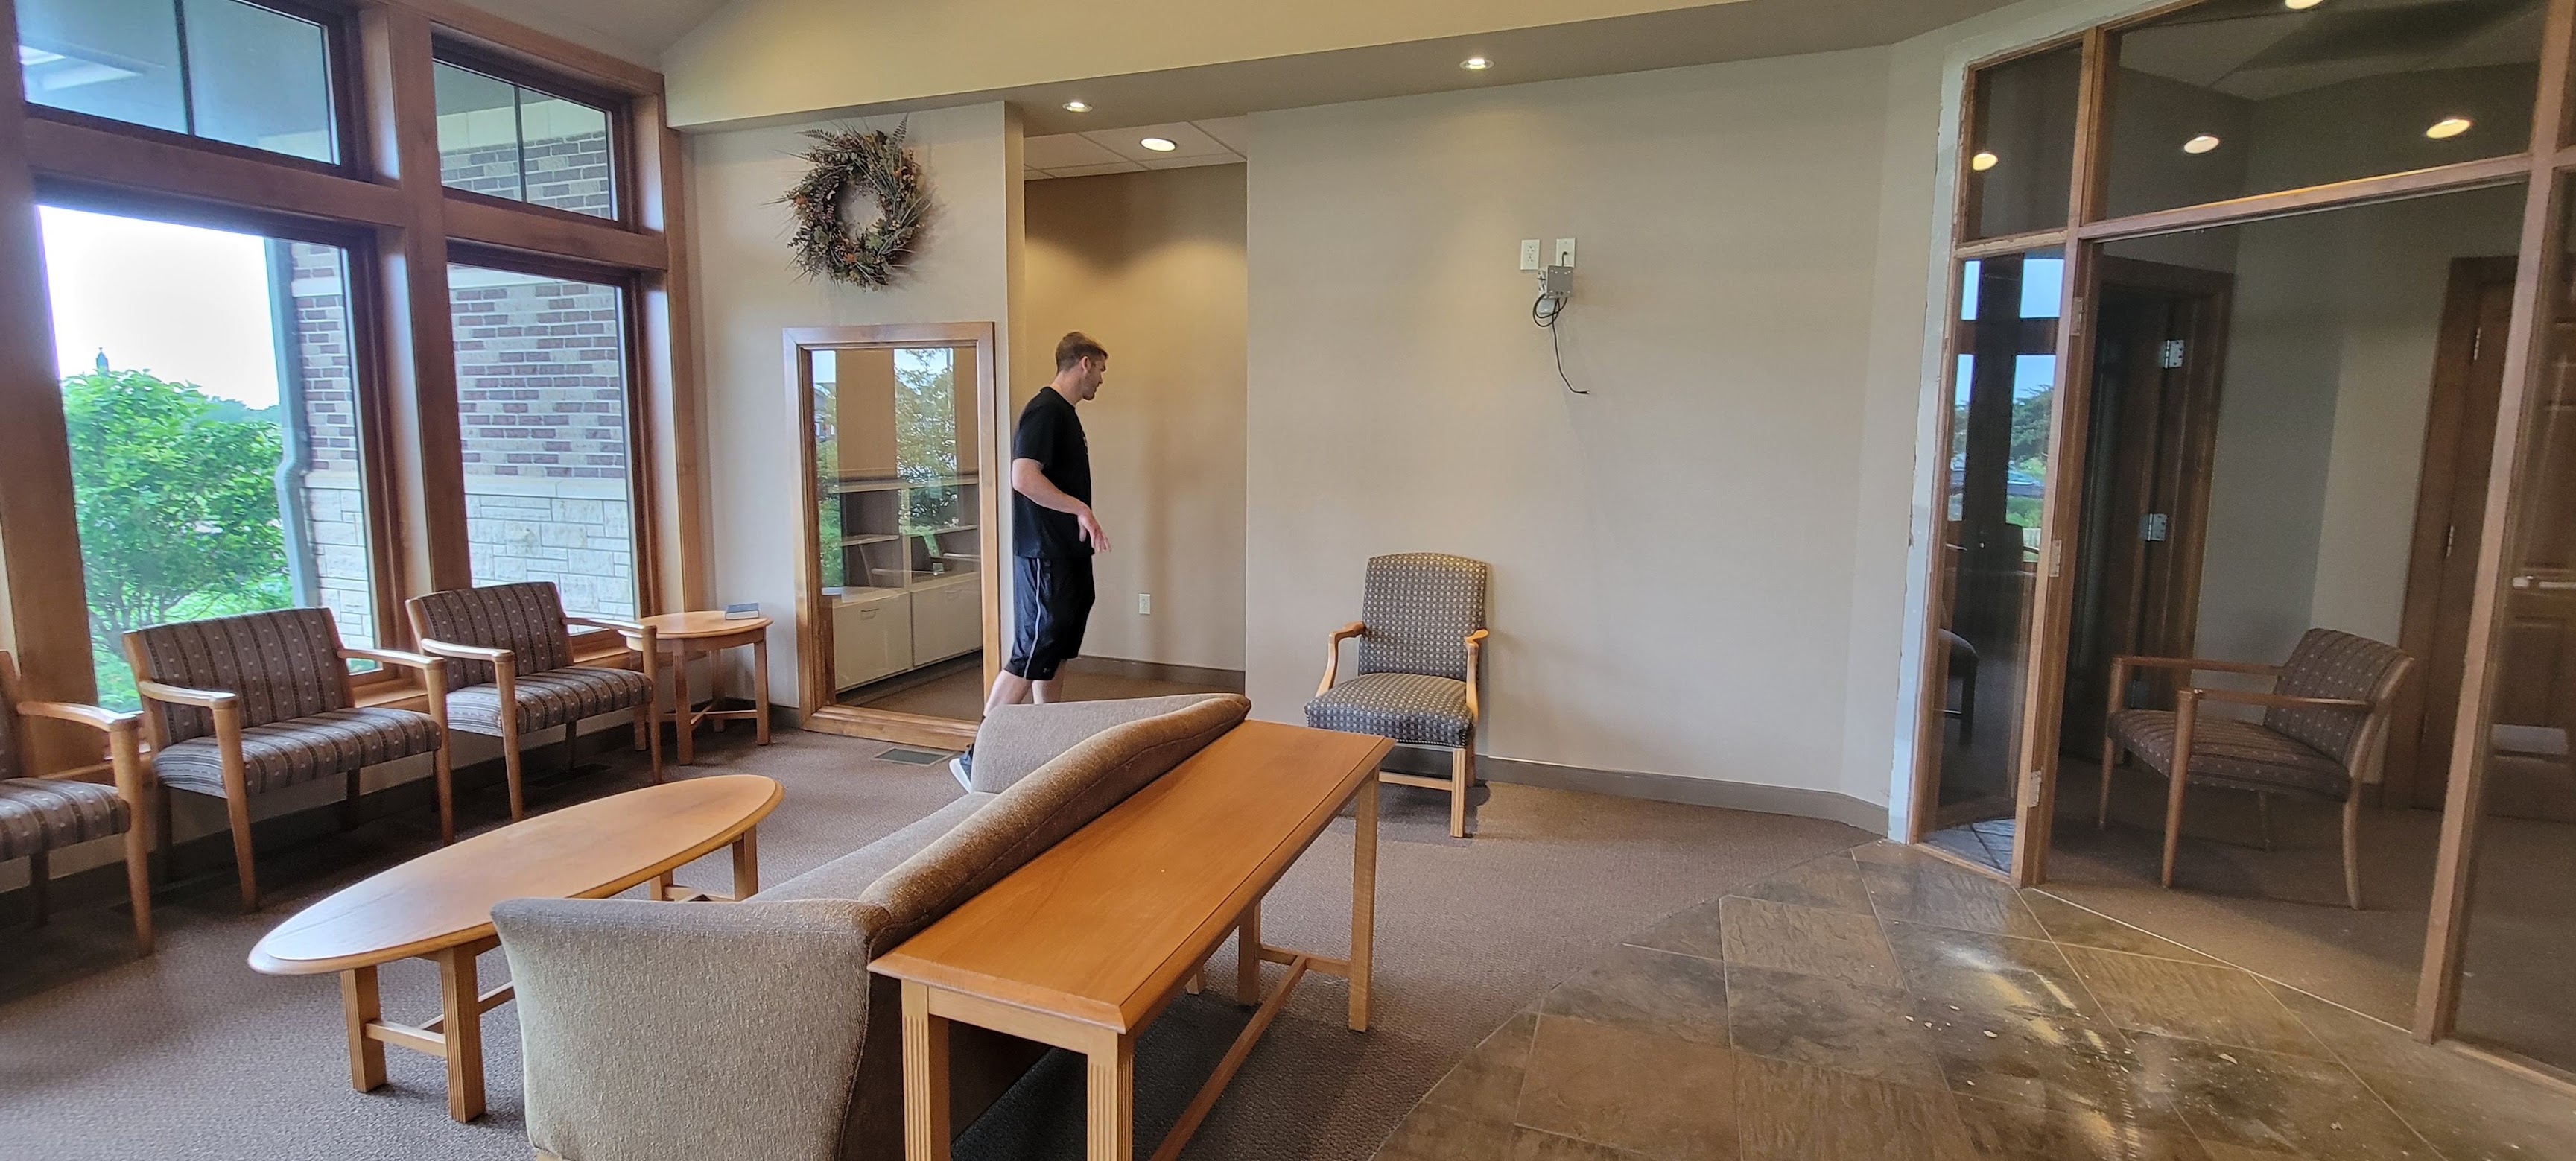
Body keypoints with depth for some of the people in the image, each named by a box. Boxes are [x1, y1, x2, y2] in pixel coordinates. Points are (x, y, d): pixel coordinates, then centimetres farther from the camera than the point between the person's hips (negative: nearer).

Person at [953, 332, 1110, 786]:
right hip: (1044, 555, -10)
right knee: (1032, 656, -8)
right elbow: (1024, 478, -25)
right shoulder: (1044, 409, -14)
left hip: (1068, 553, 10)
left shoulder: (1064, 412, 18)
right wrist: (1080, 508, -24)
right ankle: (975, 758, -2)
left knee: (1057, 654, 13)